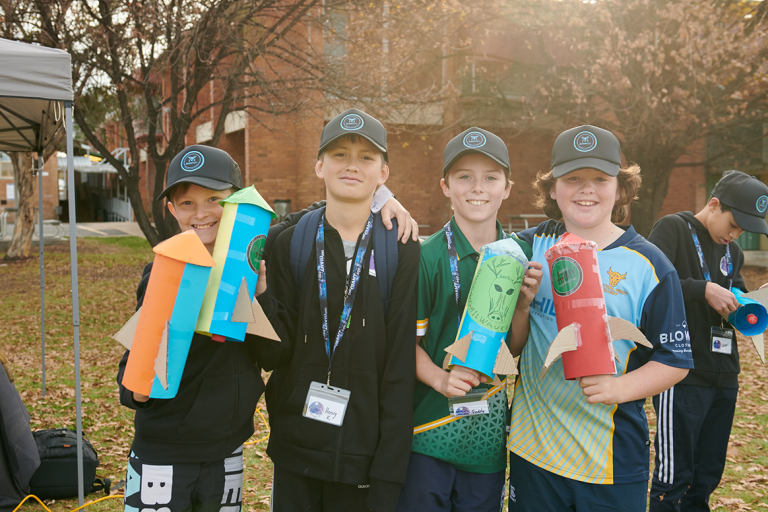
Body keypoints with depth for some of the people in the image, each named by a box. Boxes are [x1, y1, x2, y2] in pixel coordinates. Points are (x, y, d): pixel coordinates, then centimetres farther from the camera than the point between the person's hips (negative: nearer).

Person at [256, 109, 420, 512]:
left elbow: (400, 367, -8)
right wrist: (259, 291, -20)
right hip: (294, 450, 2)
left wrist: (387, 478, -10)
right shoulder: (290, 244, 1)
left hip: (363, 454, -1)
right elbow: (276, 354, -3)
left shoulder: (401, 252, -4)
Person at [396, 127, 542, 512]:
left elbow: (514, 349, 7)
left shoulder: (520, 255, 2)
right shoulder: (427, 256, -11)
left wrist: (523, 305, -10)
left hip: (489, 432, 4)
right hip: (429, 427, -3)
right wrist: (440, 378, -24)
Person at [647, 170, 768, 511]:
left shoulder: (733, 252, 17)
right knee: (674, 476, -2)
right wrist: (703, 289, -23)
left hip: (724, 377, 8)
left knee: (707, 476, 14)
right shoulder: (672, 229, -6)